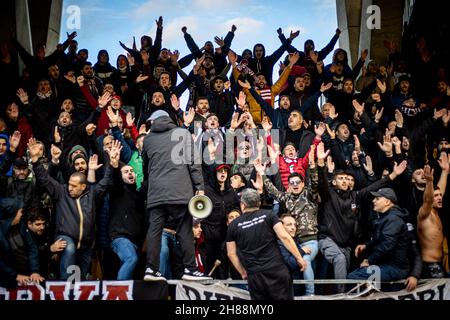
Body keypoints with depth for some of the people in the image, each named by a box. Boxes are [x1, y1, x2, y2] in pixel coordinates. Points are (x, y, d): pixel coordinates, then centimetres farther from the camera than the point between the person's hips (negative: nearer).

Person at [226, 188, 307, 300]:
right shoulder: (268, 215, 3)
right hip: (276, 270, -1)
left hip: (254, 275, 1)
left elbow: (231, 254, 9)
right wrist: (299, 258, -2)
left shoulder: (234, 225, 6)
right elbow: (284, 236, -7)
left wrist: (243, 273, 19)